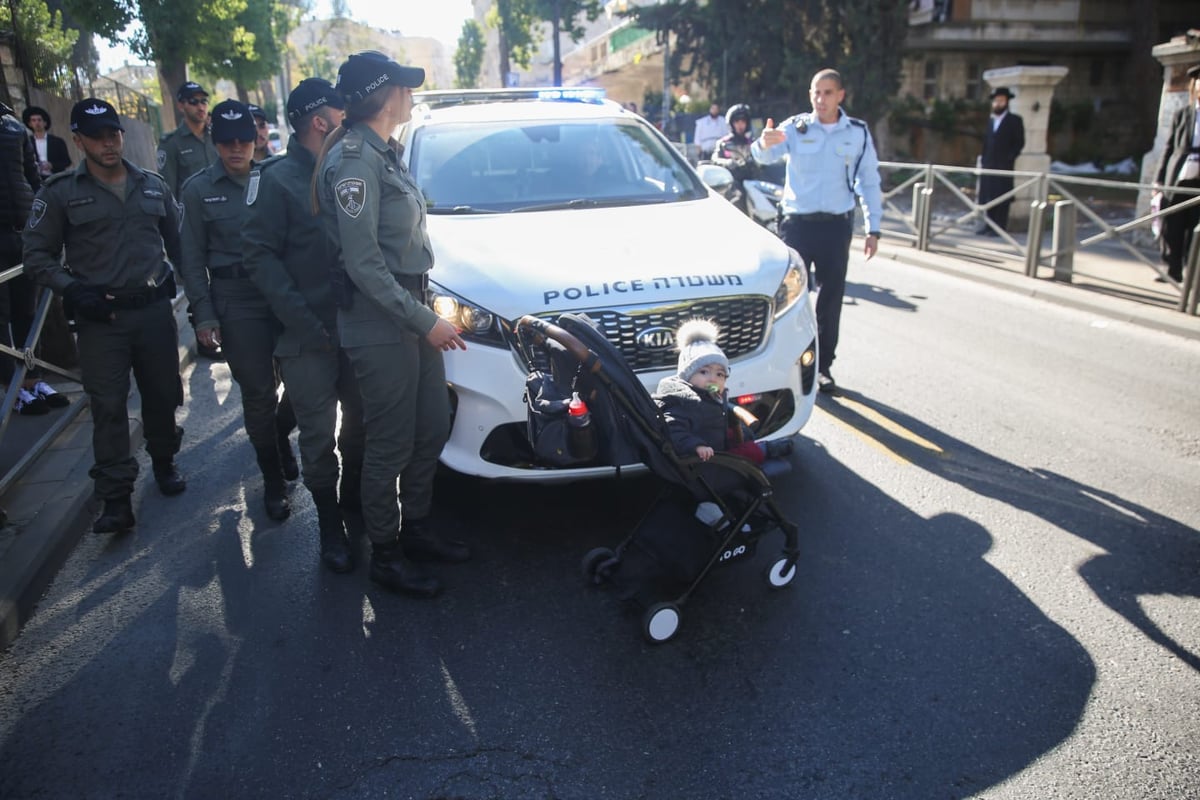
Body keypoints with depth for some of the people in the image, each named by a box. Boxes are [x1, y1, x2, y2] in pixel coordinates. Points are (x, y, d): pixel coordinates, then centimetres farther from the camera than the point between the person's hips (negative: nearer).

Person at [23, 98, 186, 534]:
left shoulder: (153, 185, 8)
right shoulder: (60, 192, -1)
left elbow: (177, 243, 17)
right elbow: (38, 254, 2)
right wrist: (73, 290, -12)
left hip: (155, 309, 3)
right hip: (101, 316, -2)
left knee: (161, 393, 11)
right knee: (108, 407, -2)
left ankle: (163, 461, 34)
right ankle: (116, 498, 3)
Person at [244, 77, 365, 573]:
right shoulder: (279, 179, -6)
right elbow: (259, 254, -9)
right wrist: (303, 319, -19)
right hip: (309, 336, -5)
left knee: (361, 422, 15)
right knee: (319, 436, 4)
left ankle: (355, 500, 36)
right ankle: (330, 524, 19)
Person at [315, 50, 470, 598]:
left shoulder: (383, 153, 13)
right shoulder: (354, 160, -16)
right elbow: (363, 263, -20)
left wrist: (425, 311, 17)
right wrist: (425, 320, -19)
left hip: (411, 314, 9)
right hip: (379, 326, -9)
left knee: (432, 428, 15)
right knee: (391, 445, 1)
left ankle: (416, 531, 32)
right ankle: (385, 557, 18)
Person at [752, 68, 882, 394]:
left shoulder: (858, 133, 3)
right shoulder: (795, 127, -2)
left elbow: (869, 182, 9)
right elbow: (765, 156, -20)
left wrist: (873, 229, 4)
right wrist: (764, 144, -44)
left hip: (836, 224, 2)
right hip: (797, 221, -1)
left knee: (831, 297, 6)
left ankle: (822, 366, 17)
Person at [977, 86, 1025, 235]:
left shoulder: (1014, 120, 1)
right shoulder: (991, 121, 19)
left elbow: (1019, 143, -2)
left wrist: (1009, 158, -12)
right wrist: (983, 158, 10)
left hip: (1003, 165, -6)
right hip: (988, 165, 6)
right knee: (988, 196, 5)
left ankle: (1000, 227, -5)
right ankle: (989, 225, 12)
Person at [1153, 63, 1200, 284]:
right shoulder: (1182, 115, 10)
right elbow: (1168, 148, 10)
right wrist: (1159, 180, 3)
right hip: (1178, 178, 1)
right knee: (1172, 229, 2)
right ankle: (1173, 271, 12)